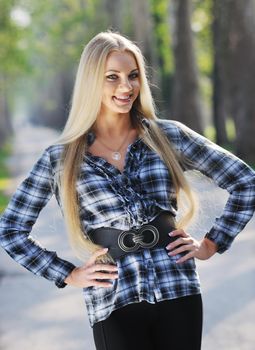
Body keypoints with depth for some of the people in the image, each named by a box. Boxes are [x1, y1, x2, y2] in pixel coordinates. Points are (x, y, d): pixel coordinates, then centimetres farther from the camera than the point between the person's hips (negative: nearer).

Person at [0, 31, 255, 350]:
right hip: (114, 304, -1)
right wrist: (68, 275, 2)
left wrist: (212, 244, 4)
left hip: (179, 291, 1)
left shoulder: (168, 135, 4)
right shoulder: (60, 158, 3)